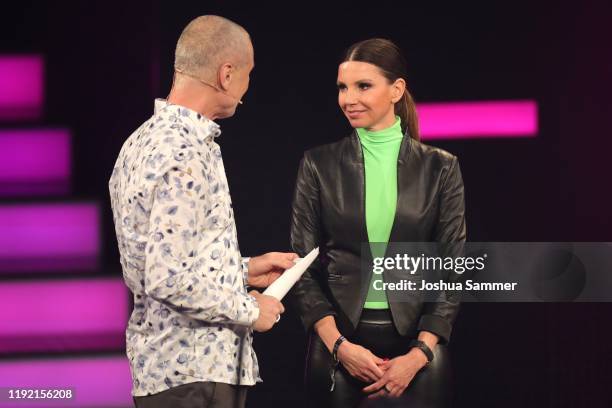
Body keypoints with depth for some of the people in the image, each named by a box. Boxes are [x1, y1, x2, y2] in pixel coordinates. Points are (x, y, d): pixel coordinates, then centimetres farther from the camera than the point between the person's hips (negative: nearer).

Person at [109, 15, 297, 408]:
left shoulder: (148, 139, 11)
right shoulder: (185, 155, -19)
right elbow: (169, 280, -24)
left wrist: (244, 270, 18)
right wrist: (249, 311, -11)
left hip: (166, 361, 9)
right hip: (193, 374, -9)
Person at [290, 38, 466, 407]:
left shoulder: (440, 168, 3)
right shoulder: (320, 165, 3)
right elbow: (303, 266, 2)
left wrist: (419, 355, -9)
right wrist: (339, 345, -10)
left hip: (417, 340, 0)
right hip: (339, 341, 0)